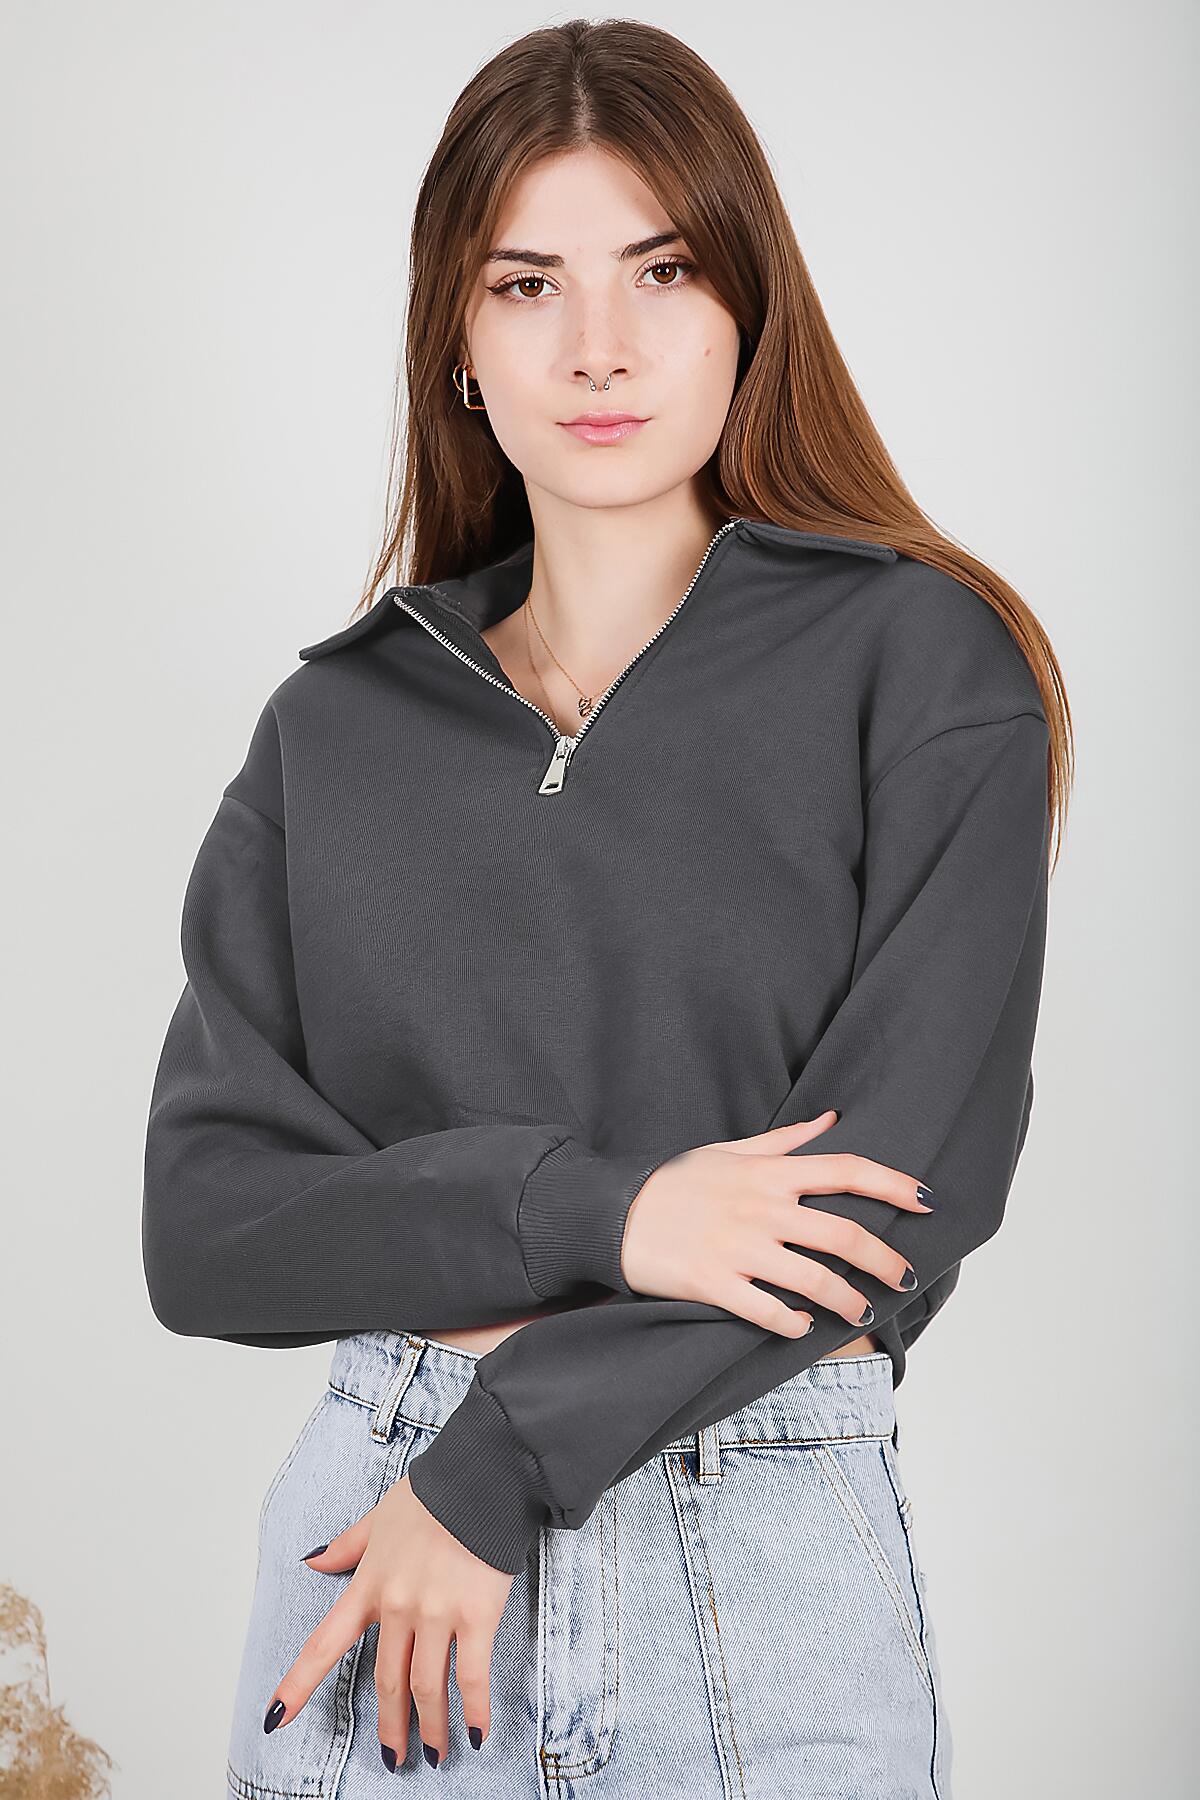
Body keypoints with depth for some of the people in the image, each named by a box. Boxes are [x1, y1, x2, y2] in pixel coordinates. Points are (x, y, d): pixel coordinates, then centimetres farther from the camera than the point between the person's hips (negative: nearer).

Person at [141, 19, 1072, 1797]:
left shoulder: (920, 662, -3)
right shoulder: (338, 727, 5)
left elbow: (909, 1174, -10)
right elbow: (203, 1228, 0)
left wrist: (499, 1468, -13)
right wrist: (588, 1208, -16)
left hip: (764, 1553, -2)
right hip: (377, 1525, 3)